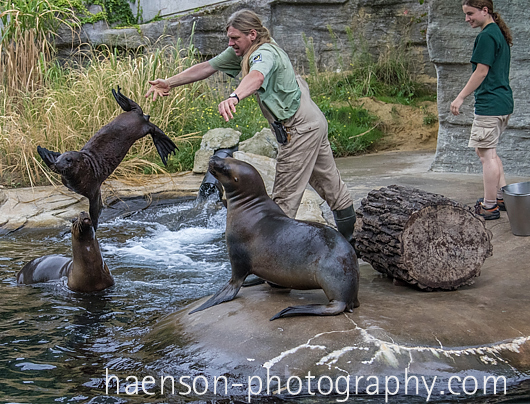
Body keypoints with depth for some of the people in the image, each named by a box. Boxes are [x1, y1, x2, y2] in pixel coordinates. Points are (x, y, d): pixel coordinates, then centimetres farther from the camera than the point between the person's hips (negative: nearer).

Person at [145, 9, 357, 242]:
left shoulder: (265, 53, -22)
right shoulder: (241, 52, 7)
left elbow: (256, 77, -46)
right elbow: (207, 67, 9)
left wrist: (234, 97, -65)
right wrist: (169, 83, 4)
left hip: (301, 129, -10)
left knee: (285, 196, -7)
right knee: (329, 183, 20)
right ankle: (346, 234, 33)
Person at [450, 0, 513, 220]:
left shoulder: (486, 36, -14)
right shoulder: (499, 33, 16)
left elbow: (482, 72, -17)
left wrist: (460, 98, -12)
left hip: (489, 104, -10)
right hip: (503, 102, 10)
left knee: (486, 154, -4)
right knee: (488, 151, 20)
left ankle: (490, 206, 0)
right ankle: (501, 196, 23)